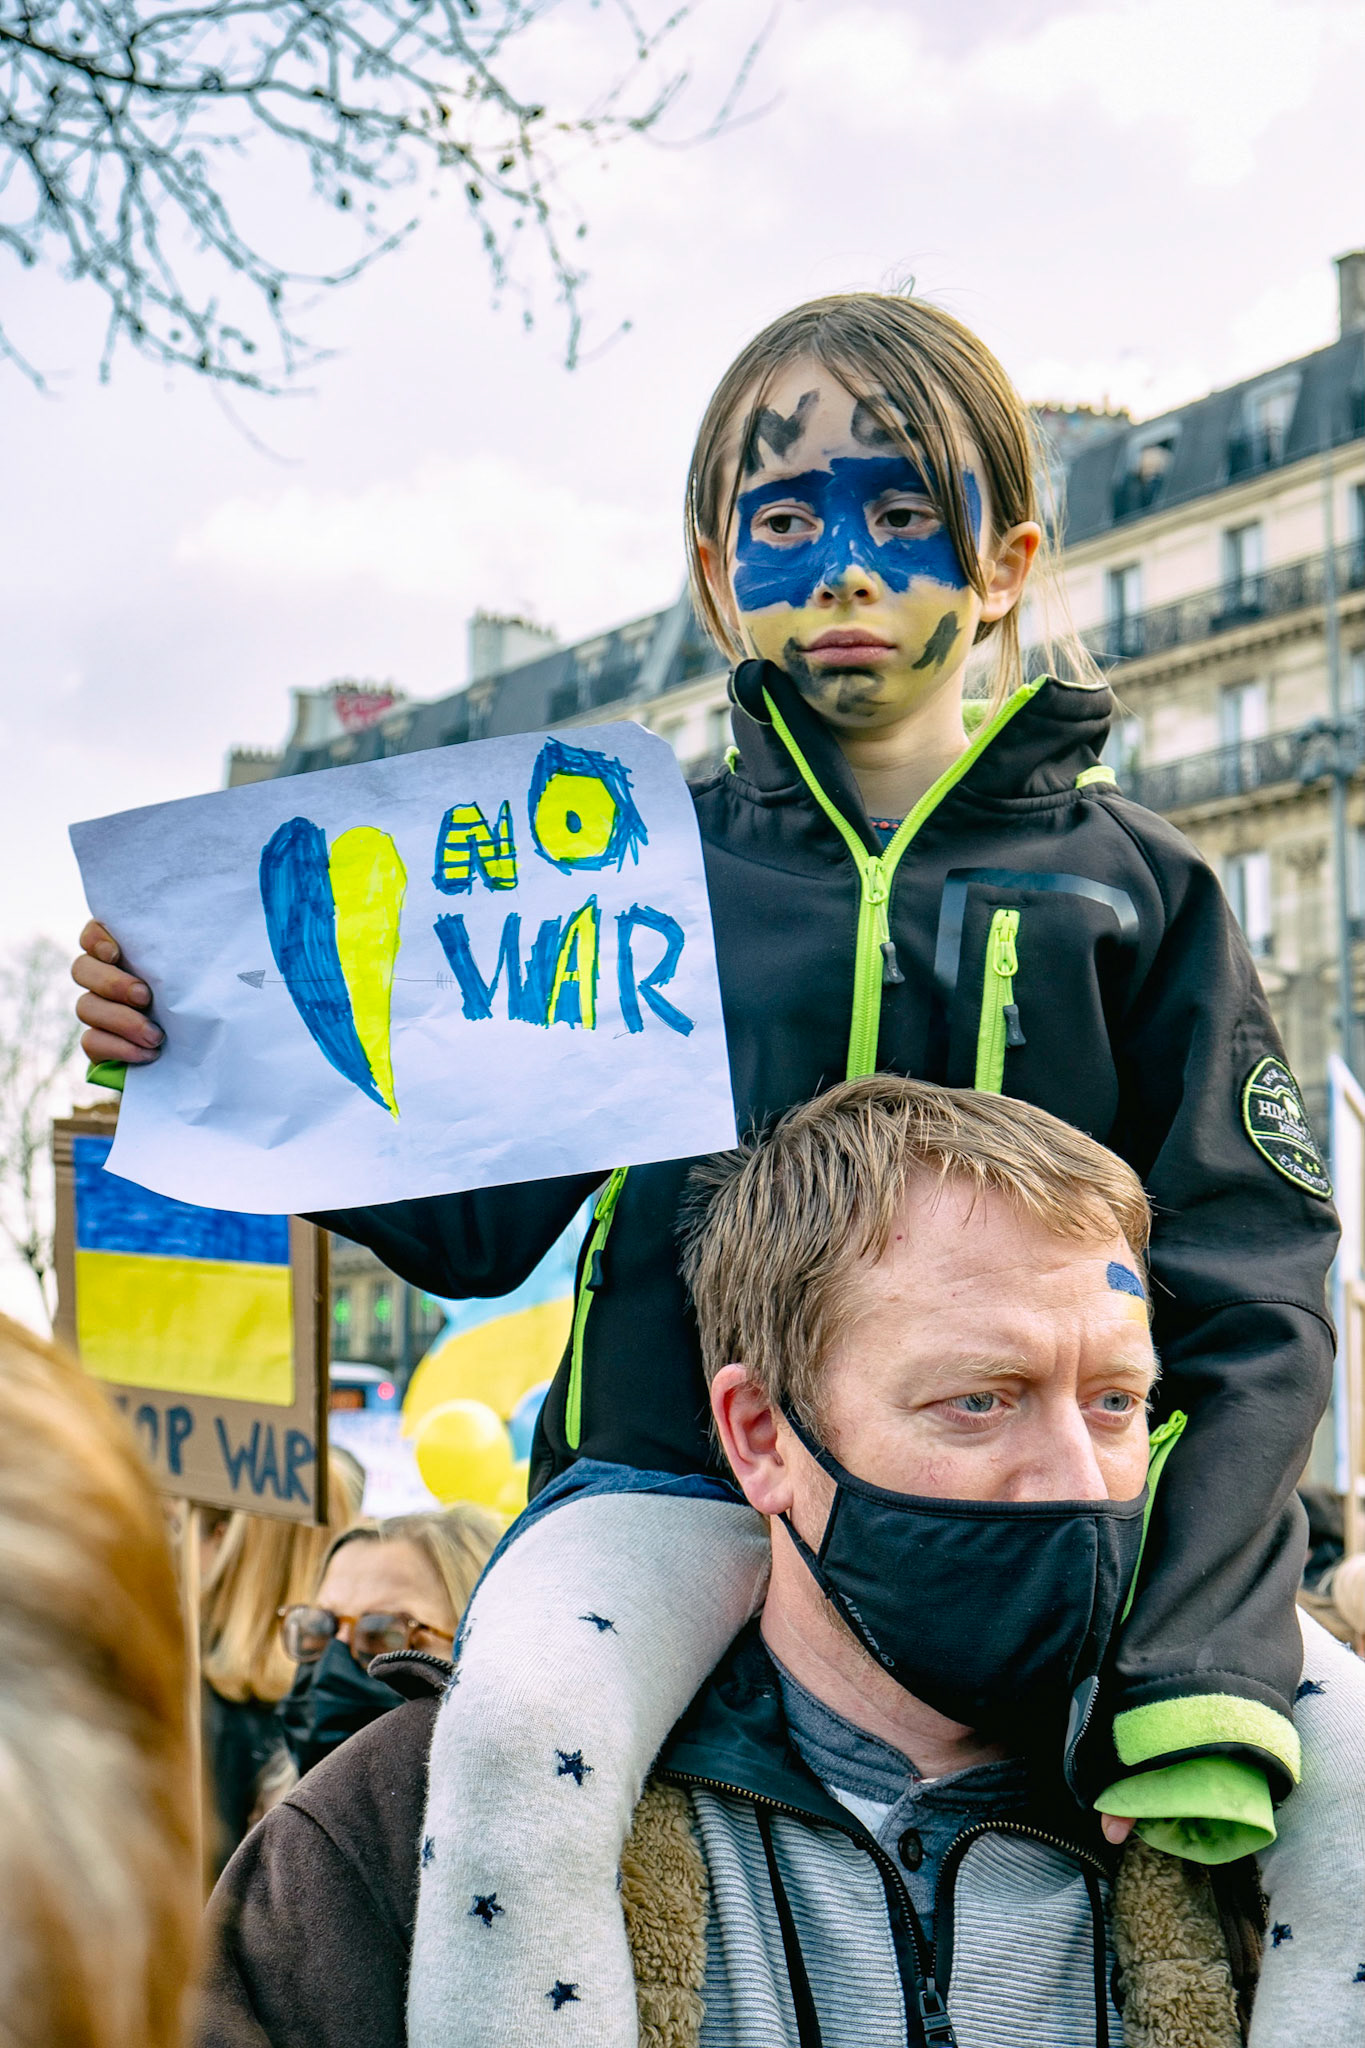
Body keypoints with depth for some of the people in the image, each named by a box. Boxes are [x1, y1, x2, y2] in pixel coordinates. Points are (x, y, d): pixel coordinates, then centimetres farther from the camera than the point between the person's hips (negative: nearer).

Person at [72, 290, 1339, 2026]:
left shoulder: (1133, 883, 6)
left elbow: (1252, 1294, -1)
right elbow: (477, 1223, 12)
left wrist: (1196, 1664, -15)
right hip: (686, 1466, 0)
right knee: (518, 1739, -31)